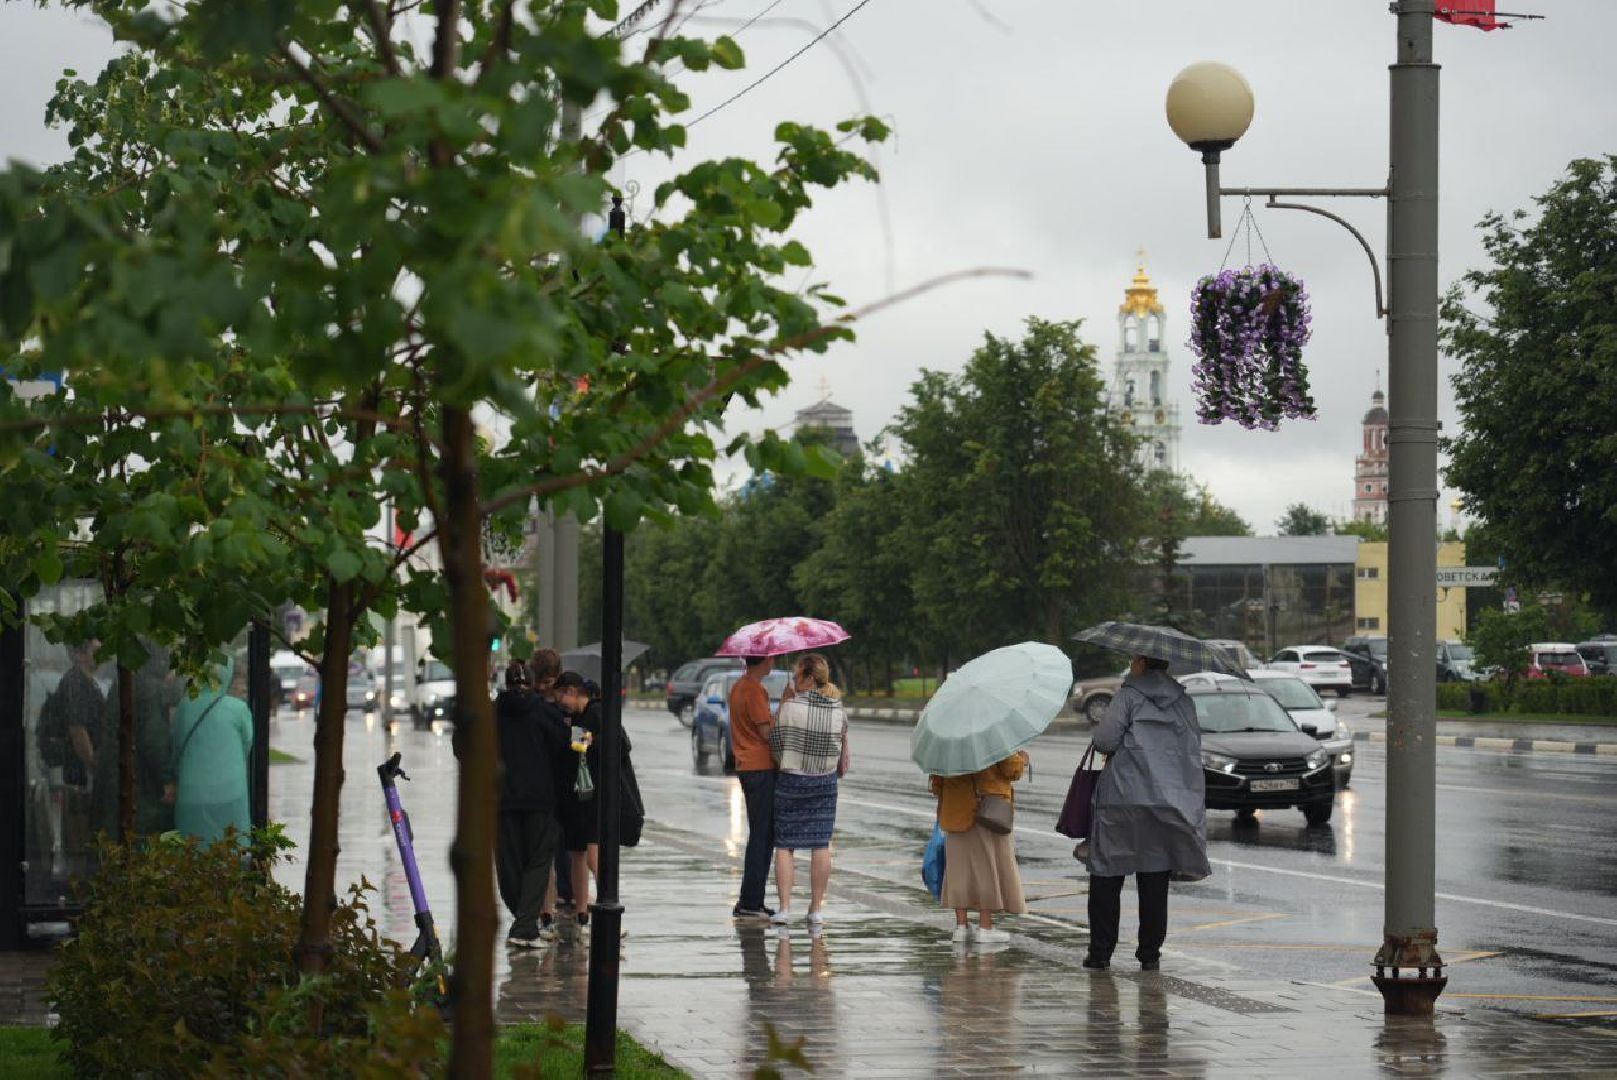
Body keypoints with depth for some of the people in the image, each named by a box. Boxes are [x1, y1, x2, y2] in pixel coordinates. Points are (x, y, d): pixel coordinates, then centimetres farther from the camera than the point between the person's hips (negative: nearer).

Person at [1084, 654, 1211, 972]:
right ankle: (1150, 953, 6)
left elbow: (1104, 740, -10)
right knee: (1154, 881, 7)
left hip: (1122, 800, -4)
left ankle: (1101, 952, 3)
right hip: (1167, 800, 4)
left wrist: (1121, 746, 10)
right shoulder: (1184, 702, 10)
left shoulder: (1128, 696, -3)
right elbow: (1194, 750, 10)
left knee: (1106, 879, 4)